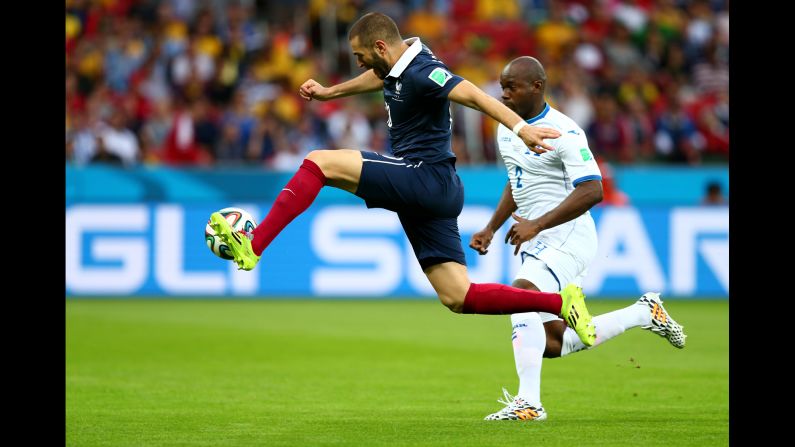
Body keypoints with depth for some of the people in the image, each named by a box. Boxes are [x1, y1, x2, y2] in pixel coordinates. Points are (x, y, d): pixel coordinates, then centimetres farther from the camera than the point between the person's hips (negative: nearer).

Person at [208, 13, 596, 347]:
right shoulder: (397, 64, 14)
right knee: (459, 298, 5)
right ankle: (561, 302, 4)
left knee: (319, 163, -12)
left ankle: (252, 246, -17)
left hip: (426, 178, -10)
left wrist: (520, 127, -42)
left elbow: (474, 95, -28)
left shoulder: (420, 72, -15)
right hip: (432, 194, 10)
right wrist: (330, 92, 47)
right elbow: (379, 77, 38)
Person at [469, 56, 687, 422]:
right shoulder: (507, 129, 11)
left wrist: (537, 224, -31)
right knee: (553, 345, 10)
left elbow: (591, 191, -24)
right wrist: (490, 228, 17)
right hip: (539, 242, 9)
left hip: (567, 237, -9)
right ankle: (644, 313, 27)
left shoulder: (563, 133, -17)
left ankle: (528, 402, -31)